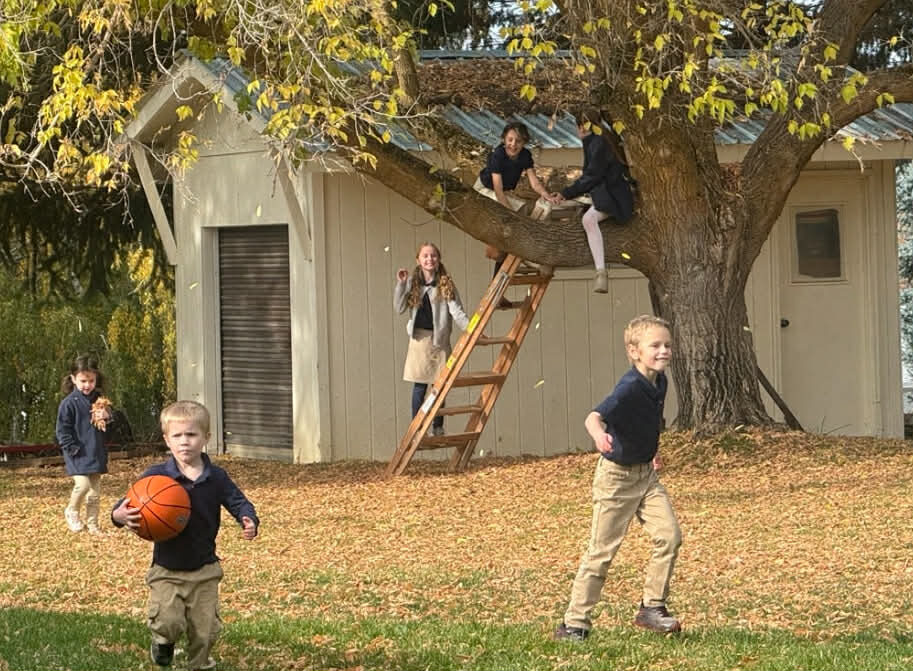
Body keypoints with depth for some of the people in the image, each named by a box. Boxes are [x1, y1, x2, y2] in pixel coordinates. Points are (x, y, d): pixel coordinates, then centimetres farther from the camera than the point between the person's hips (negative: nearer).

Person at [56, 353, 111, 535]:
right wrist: (73, 449, -16)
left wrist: (107, 416, -6)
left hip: (96, 454, 6)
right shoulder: (69, 403, -9)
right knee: (82, 484, -20)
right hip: (78, 455, -6)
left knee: (95, 490, 9)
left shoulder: (98, 400, 9)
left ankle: (92, 524, 19)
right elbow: (62, 430, -9)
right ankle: (72, 511, 8)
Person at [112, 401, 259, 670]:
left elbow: (237, 501, 2)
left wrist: (249, 521, -20)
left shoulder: (216, 478, -4)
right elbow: (129, 504, -10)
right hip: (166, 569, -2)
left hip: (204, 569, 2)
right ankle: (164, 642, 20)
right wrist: (119, 515, -34)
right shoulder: (155, 476, -11)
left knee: (205, 630, 5)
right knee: (168, 622, -16)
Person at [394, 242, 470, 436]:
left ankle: (438, 427, 13)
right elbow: (399, 309, 3)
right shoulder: (412, 282, 5)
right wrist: (400, 285, -8)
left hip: (440, 339, 0)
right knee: (420, 384, -2)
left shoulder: (446, 284, -1)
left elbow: (456, 311, -7)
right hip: (419, 338, 0)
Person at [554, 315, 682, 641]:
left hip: (645, 472, 7)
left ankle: (652, 607, 7)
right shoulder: (630, 387, -26)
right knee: (602, 550, -1)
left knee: (669, 534, -7)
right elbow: (594, 417, -40)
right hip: (616, 475, -7)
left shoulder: (659, 382, 0)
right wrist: (599, 435, -61)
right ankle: (574, 623, 10)